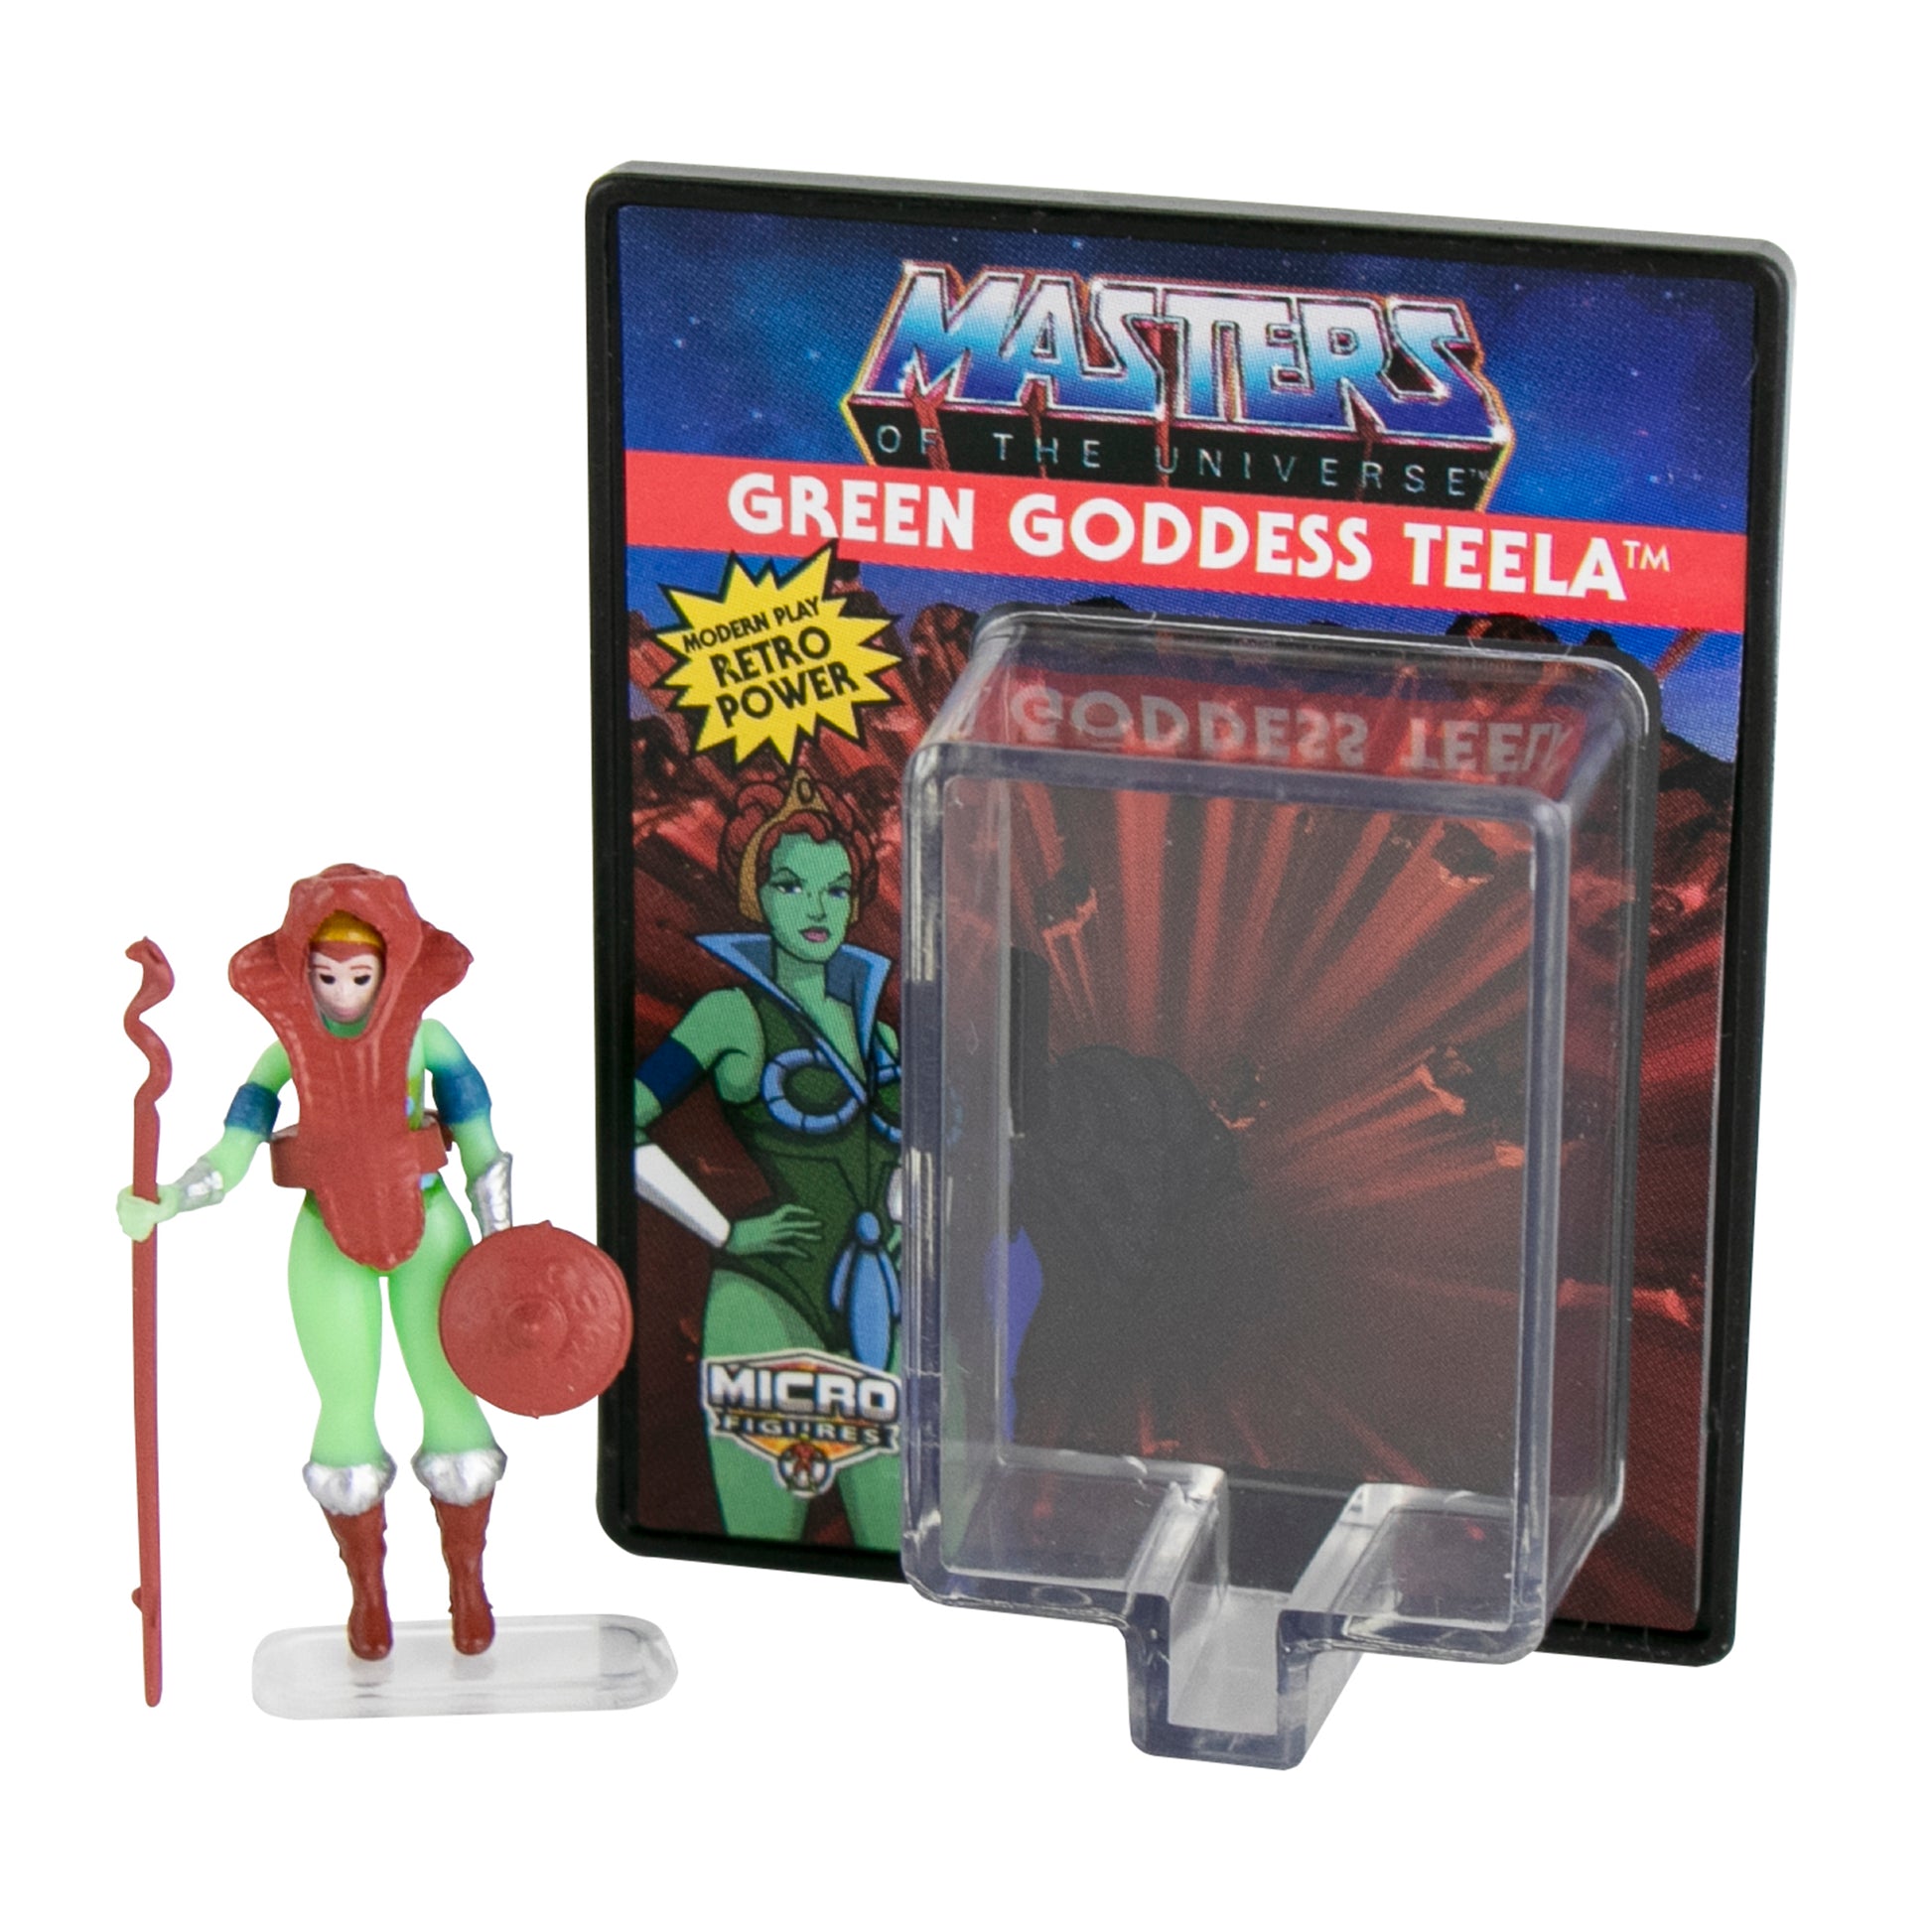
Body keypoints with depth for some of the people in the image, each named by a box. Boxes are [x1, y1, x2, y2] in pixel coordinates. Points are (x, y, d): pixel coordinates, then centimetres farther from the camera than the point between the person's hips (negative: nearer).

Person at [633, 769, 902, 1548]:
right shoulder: (734, 1014, 1)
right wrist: (728, 1233, -8)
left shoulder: (873, 1031, 18)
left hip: (877, 1318, 6)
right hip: (770, 1307, -6)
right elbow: (623, 1131, -7)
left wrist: (897, 1223, 14)